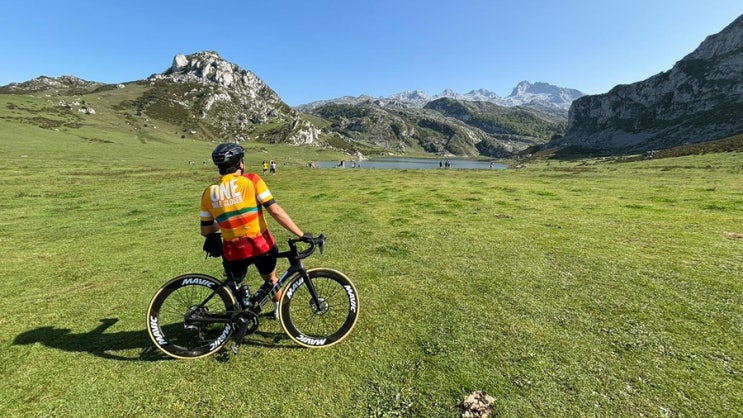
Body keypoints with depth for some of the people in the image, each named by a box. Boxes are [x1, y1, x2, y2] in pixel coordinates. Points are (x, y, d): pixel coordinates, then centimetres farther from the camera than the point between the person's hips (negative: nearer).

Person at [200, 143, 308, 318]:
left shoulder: (209, 193, 0)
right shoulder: (251, 180, -9)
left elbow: (206, 231, 6)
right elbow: (276, 211, -16)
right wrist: (301, 234, -13)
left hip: (234, 251, 1)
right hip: (262, 246, -1)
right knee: (271, 279, 30)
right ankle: (279, 310, 48)